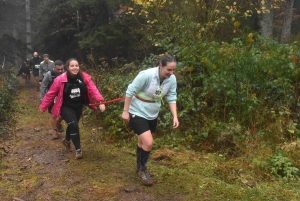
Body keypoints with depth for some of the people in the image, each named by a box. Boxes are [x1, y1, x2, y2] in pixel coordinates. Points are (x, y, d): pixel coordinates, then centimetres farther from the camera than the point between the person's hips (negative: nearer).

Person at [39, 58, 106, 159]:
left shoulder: (85, 77, -14)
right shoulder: (60, 79, -20)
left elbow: (93, 90, -22)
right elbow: (51, 93, -11)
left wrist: (100, 101, -37)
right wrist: (43, 107, -4)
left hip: (78, 106, 4)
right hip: (66, 107, -4)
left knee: (72, 125, 21)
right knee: (74, 125, -19)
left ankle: (67, 140, 53)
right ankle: (78, 150, -3)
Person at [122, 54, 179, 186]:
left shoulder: (172, 79, -12)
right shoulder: (146, 75, -30)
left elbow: (171, 98, -4)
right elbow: (130, 91, -21)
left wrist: (175, 116, -14)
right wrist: (125, 111, -16)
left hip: (152, 115, 6)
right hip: (137, 113, -6)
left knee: (143, 141, 21)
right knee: (148, 142, -15)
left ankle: (140, 167, 42)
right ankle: (142, 169, 11)